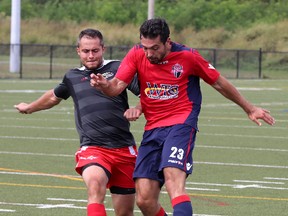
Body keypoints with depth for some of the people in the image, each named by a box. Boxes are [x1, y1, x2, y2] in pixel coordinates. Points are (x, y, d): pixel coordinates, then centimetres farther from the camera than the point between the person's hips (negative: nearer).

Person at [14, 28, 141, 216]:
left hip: (124, 148, -1)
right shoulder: (72, 77, 16)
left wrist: (137, 109, -23)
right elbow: (54, 96, 38)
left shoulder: (118, 68, 3)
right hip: (92, 149, 1)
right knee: (95, 184, -32)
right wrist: (30, 108, 54)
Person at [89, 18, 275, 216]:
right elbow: (117, 86, -8)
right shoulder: (137, 54, 2)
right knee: (144, 200, -5)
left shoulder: (187, 56, -4)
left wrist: (249, 108, 17)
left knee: (174, 182, -29)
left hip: (181, 124, -4)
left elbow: (219, 83, 8)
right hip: (152, 129, 4)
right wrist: (104, 85, -32)